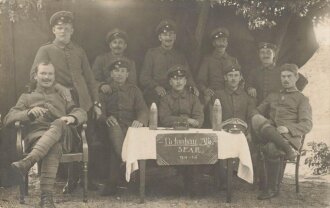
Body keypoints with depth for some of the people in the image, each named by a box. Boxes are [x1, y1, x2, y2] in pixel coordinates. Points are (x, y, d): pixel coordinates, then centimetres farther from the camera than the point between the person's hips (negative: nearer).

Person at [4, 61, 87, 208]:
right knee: (54, 147, -40)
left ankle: (27, 162, -56)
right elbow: (8, 119, 14)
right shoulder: (27, 98, 31)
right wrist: (30, 112, -7)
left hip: (63, 135, 1)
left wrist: (72, 117, -9)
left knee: (58, 124, -40)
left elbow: (82, 113, 18)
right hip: (37, 134, -1)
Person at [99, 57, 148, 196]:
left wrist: (140, 120, -18)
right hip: (112, 125, 0)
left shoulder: (134, 90, 21)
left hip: (130, 125, 0)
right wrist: (106, 118, -19)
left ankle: (112, 183, -36)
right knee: (115, 130, -39)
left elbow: (143, 109, 7)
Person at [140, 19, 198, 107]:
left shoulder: (180, 56, 19)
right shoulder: (151, 53, 10)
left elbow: (187, 76, 13)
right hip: (154, 95, -3)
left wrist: (193, 86, -10)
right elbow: (144, 78, 3)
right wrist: (156, 87, -17)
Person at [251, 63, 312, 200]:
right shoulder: (272, 96, 30)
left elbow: (307, 125, 2)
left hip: (290, 137, -3)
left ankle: (272, 188, -18)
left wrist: (288, 128, -17)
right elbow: (256, 112, 21)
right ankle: (286, 149, -33)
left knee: (270, 149, -38)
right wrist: (260, 124, -4)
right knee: (256, 119, -30)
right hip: (269, 135, 4)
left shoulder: (302, 99, 15)